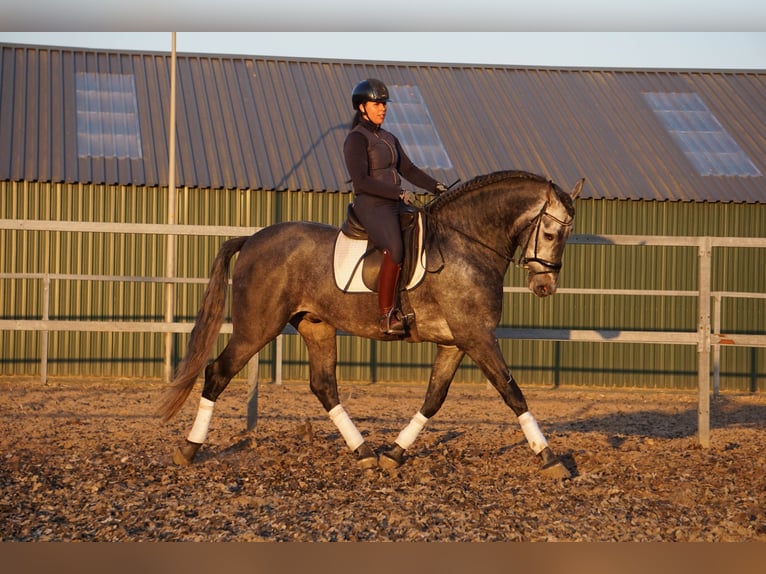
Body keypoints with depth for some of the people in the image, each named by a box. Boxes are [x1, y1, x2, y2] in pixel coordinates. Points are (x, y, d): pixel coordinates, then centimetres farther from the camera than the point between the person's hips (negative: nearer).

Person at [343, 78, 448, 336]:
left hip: (395, 207, 9)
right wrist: (399, 193, -21)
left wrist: (437, 187, 4)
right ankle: (387, 314, -27)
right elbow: (361, 181, -17)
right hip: (371, 208, -9)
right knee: (395, 250, -33)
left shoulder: (389, 138, 19)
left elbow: (408, 170, 19)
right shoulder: (356, 138, -7)